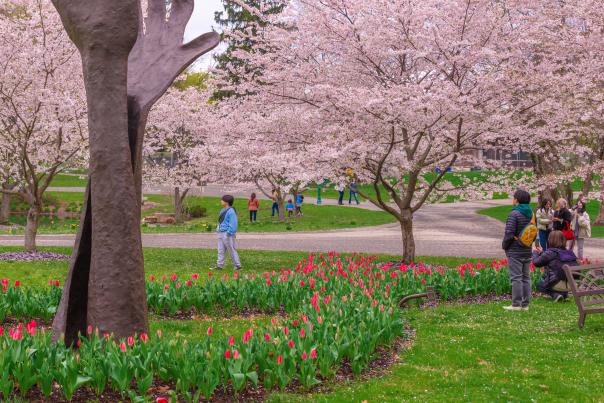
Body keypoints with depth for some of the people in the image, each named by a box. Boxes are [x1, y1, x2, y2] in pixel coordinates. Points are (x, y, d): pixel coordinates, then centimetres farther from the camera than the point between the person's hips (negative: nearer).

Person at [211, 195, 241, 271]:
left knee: (232, 250, -2)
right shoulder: (223, 210, 14)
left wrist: (229, 233, -21)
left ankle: (238, 265, 6)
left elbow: (233, 224, -19)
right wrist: (219, 230, 16)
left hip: (227, 234, -9)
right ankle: (219, 266, 13)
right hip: (221, 233, 10)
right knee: (220, 250, 10)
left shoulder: (231, 211, -16)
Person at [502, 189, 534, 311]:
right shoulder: (531, 214, 10)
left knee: (516, 277, -6)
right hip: (527, 251, 7)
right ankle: (525, 304, 12)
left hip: (515, 251, -7)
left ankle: (516, 304, -6)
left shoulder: (514, 214, -15)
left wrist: (504, 245, -3)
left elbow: (509, 233, -17)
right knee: (526, 277, 10)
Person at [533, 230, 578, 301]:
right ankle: (564, 294, 14)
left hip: (560, 285, -7)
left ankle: (555, 294, -3)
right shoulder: (570, 252, 9)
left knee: (540, 285, 21)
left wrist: (537, 253, 16)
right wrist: (541, 253, 28)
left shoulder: (550, 253, -12)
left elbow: (536, 263, -3)